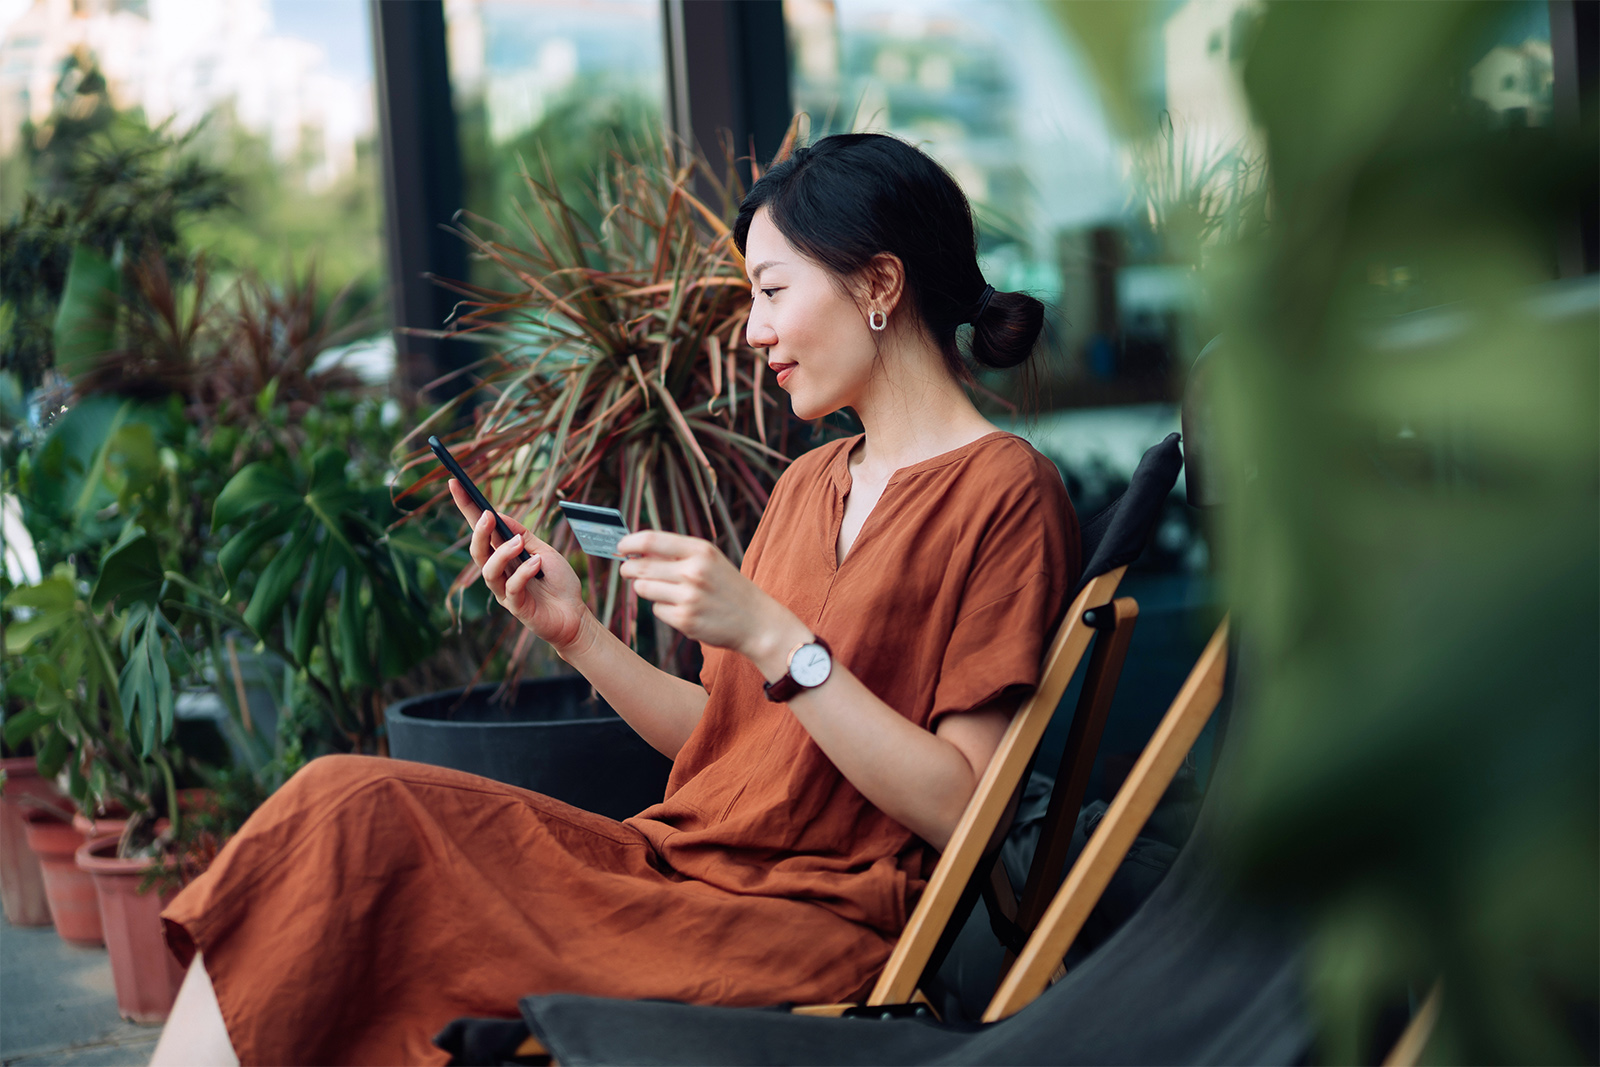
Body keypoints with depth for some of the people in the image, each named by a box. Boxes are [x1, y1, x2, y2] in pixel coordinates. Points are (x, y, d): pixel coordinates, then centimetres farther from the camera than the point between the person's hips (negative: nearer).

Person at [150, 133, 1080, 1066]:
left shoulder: (1003, 490, -6)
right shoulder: (811, 483, 19)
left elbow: (962, 811, -13)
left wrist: (769, 635, -19)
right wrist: (575, 630, 7)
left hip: (814, 932, -7)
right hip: (679, 863, 7)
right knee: (352, 810, -15)